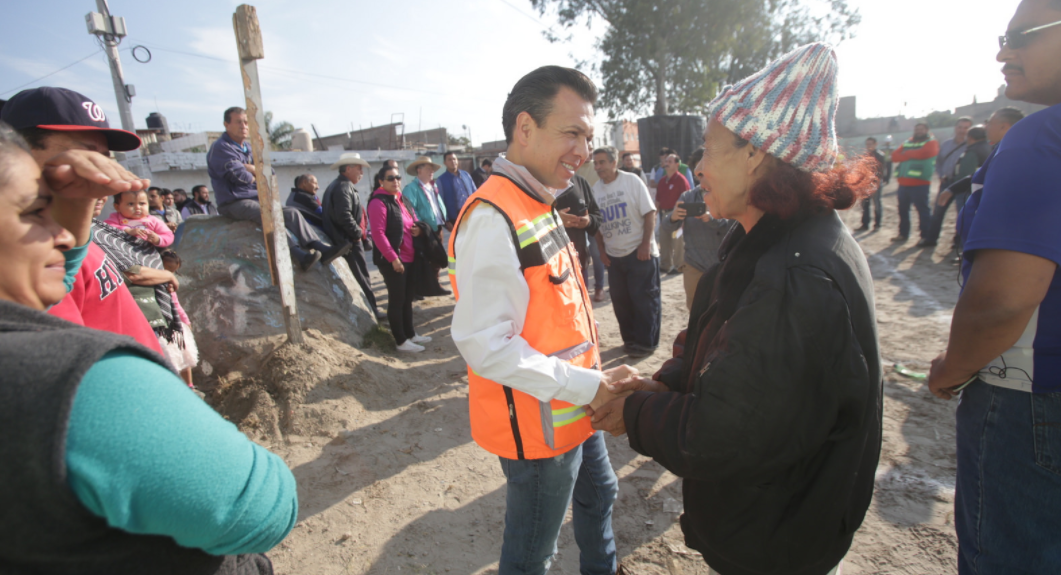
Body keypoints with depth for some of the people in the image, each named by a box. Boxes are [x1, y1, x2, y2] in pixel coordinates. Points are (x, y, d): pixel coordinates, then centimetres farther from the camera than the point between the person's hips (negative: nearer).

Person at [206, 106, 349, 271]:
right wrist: (256, 177, 1)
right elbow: (238, 174, -18)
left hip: (256, 199, 8)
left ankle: (322, 249, -27)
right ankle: (300, 255, -49)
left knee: (292, 212, -12)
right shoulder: (220, 148, -5)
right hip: (234, 203, -8)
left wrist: (252, 169, -8)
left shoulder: (248, 148, 21)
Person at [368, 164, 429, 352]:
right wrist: (393, 258, -22)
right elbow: (378, 233, -20)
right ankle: (401, 341, 8)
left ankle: (410, 334, 28)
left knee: (407, 298, 16)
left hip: (407, 257, 9)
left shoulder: (400, 199, 15)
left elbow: (411, 221, 26)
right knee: (396, 299, -1)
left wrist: (416, 228, 1)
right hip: (391, 260, -9)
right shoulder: (378, 202, -13)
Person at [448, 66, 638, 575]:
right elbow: (485, 343, -28)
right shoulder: (493, 219, -25)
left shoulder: (540, 206, 6)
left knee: (598, 496, 31)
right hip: (539, 428, -10)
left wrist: (598, 380, 9)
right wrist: (588, 387, -25)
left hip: (574, 412, 10)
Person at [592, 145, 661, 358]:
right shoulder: (595, 189, 4)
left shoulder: (632, 181, -8)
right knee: (620, 300, 10)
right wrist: (602, 249, 5)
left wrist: (646, 244, -15)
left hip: (639, 252, -5)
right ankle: (630, 339, 26)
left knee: (644, 299, 0)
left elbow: (649, 213, -9)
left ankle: (646, 342, 13)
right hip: (613, 255, 5)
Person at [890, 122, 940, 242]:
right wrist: (912, 154, -9)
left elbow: (922, 153, -18)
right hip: (903, 182, 6)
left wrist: (906, 153, -2)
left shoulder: (931, 143, 3)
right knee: (903, 209, 11)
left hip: (920, 183, -6)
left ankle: (926, 236, 1)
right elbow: (894, 156, 4)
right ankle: (903, 234, 21)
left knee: (923, 210, -4)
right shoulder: (907, 143, 19)